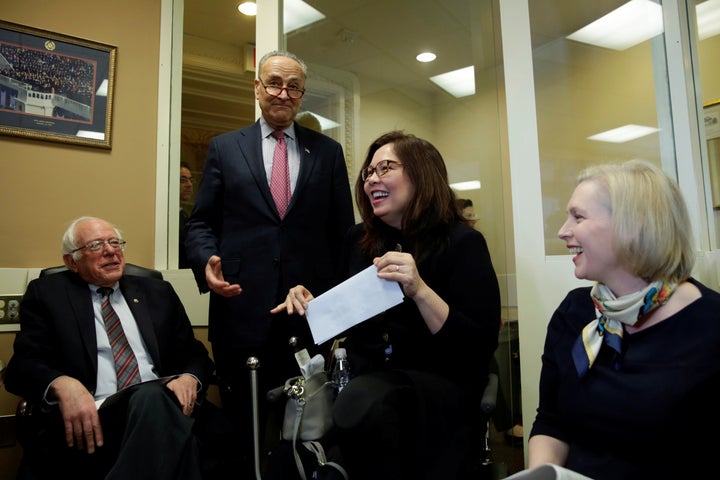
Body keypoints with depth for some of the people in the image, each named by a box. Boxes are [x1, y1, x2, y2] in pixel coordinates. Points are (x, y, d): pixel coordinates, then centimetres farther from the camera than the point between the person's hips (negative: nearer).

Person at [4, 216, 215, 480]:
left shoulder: (158, 293, 20)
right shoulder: (47, 293, 15)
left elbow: (193, 354, 18)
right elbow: (23, 363, 3)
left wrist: (190, 378, -7)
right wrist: (62, 385, -20)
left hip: (162, 403, 3)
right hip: (93, 417, -2)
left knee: (151, 398, -35)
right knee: (149, 397, -35)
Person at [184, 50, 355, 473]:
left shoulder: (329, 151, 10)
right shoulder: (224, 147, 11)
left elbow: (343, 230, 8)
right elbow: (201, 223, 9)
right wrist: (206, 261, -11)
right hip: (241, 307, 0)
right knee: (243, 423, 12)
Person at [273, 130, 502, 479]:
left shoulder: (461, 243, -7)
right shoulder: (359, 240, 8)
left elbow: (481, 348, -15)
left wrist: (419, 290, -27)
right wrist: (311, 305, 0)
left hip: (438, 384, -4)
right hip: (364, 378, 5)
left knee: (363, 403, -33)